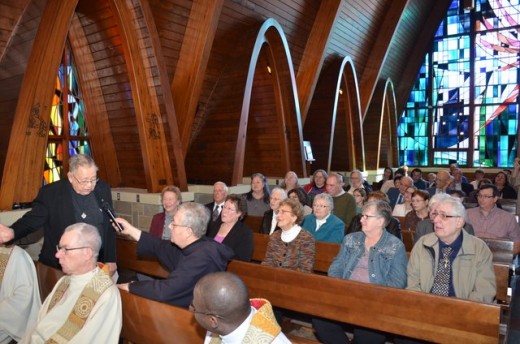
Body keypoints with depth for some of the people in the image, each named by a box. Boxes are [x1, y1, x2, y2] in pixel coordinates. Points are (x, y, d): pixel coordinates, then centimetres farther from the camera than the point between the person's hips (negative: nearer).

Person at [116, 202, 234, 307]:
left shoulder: (201, 257, -31)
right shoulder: (193, 246, -2)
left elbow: (164, 291, -32)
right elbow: (162, 247, 10)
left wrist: (128, 287, -18)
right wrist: (131, 230, 11)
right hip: (186, 308, 8)